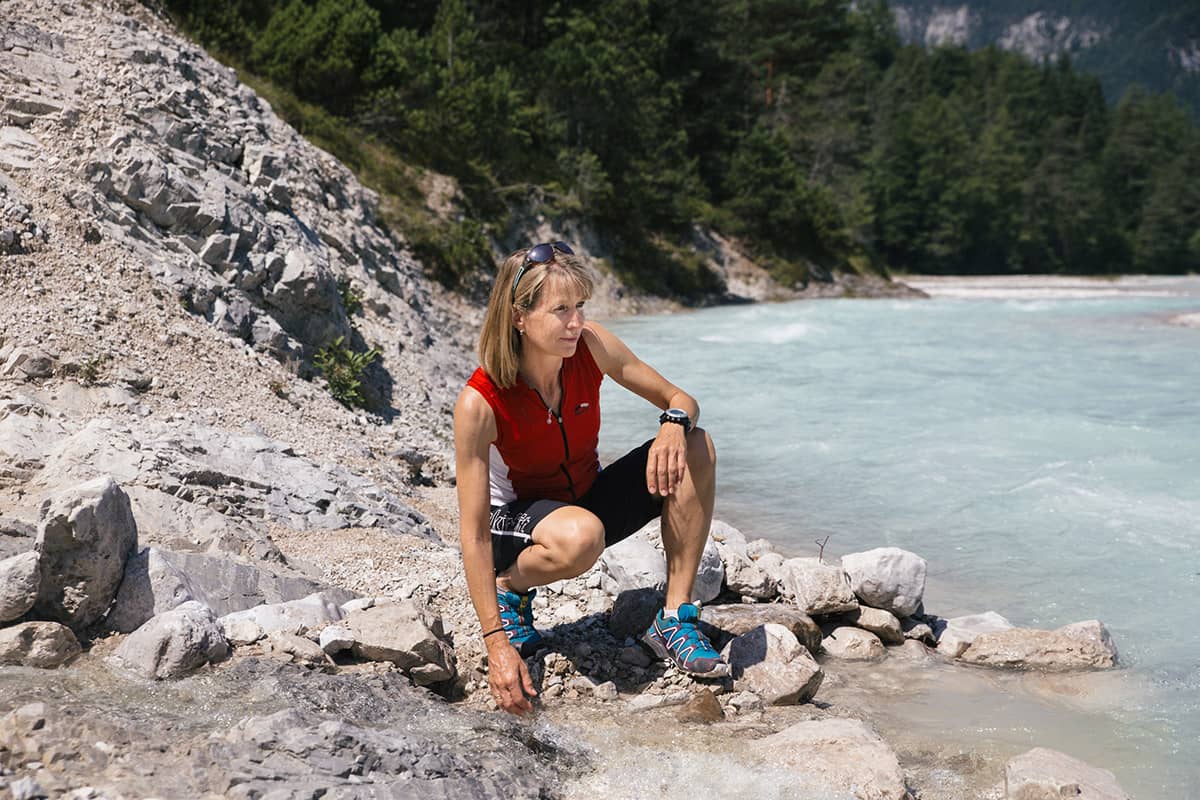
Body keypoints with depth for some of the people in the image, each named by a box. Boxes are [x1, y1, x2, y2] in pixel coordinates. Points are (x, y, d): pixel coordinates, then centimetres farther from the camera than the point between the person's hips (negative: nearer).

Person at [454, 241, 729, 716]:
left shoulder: (591, 347, -17)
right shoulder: (479, 403, -28)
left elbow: (680, 400, -6)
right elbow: (473, 534, -28)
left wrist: (675, 425, -33)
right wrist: (497, 644, -34)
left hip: (587, 500, 5)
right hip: (516, 518, -5)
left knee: (695, 450, -19)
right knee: (580, 537, -41)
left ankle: (676, 620, -15)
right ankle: (510, 588, -6)